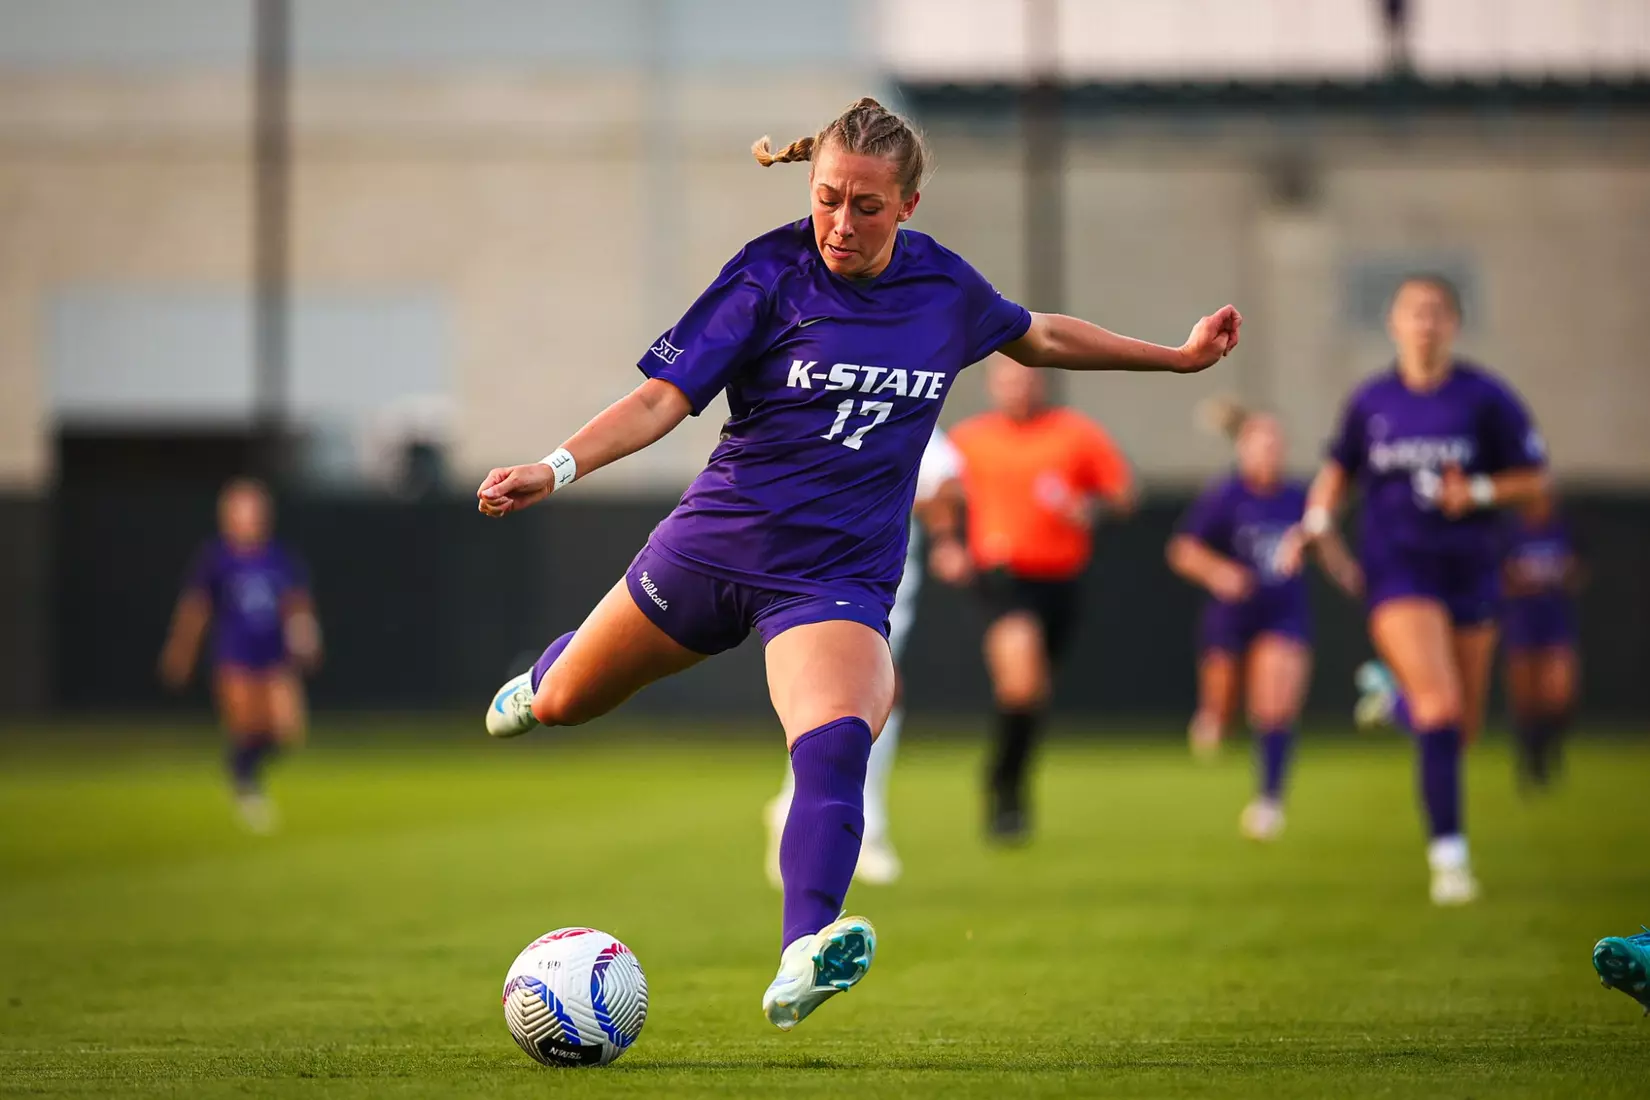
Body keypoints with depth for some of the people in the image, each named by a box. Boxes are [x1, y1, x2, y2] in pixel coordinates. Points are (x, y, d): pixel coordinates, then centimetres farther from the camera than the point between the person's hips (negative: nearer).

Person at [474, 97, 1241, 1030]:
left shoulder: (947, 287, 0)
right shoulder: (772, 274, -11)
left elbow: (1039, 337, 22)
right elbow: (663, 400, -15)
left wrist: (1179, 357, 26)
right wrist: (556, 468, -31)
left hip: (842, 576, 0)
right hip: (720, 539, 0)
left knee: (836, 744, -30)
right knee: (566, 703, 18)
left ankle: (802, 964, -43)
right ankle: (541, 678, 58)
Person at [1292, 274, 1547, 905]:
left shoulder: (1486, 398, -4)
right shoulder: (1370, 402, 2)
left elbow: (1534, 478, -1)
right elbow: (1339, 467, 17)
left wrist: (1479, 492, -18)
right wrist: (1318, 517, -1)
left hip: (1469, 569, 2)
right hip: (1399, 569, -2)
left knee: (1462, 728, 10)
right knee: (1440, 705, -20)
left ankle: (1396, 697, 45)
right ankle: (1448, 853, -15)